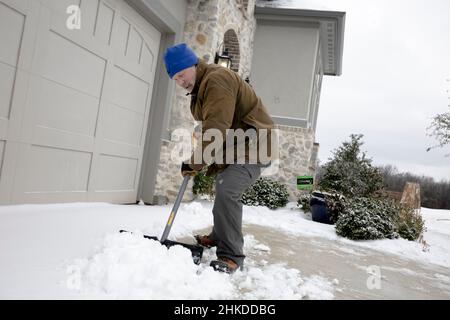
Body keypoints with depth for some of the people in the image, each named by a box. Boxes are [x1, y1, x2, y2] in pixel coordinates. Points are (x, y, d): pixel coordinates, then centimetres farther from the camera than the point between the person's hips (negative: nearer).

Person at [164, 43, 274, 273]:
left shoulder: (217, 80, -22)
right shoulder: (200, 87, 13)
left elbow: (216, 130, -31)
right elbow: (210, 129, 16)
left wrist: (194, 163, -25)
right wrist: (213, 161, 9)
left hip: (253, 143, -11)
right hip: (235, 144, 11)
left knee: (227, 190, -25)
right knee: (222, 187, 21)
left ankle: (231, 256, -15)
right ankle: (218, 236, 41)